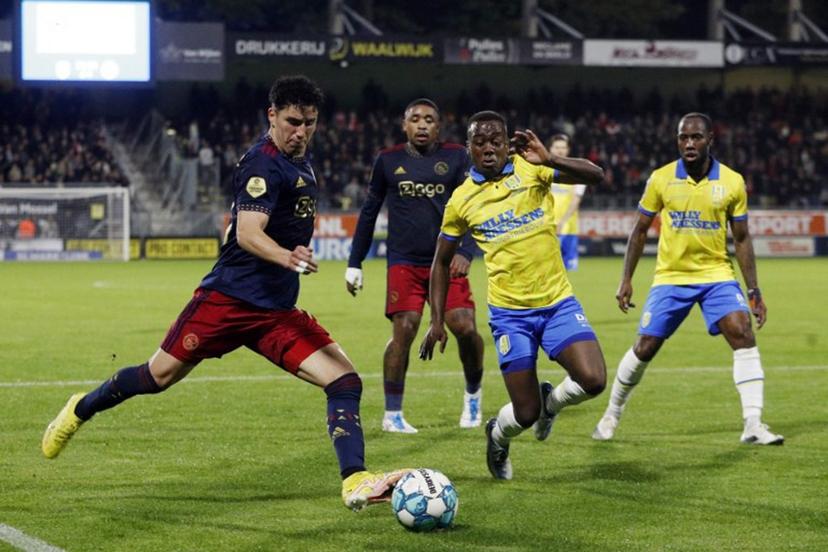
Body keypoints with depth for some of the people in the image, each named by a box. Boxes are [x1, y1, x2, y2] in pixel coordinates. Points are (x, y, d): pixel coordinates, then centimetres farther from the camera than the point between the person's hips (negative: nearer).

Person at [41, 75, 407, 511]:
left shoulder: (299, 163, 12)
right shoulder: (263, 163, -15)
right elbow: (247, 234, -29)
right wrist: (288, 258, -45)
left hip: (277, 311, 7)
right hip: (229, 298, -7)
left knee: (345, 381, -10)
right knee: (159, 377, 5)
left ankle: (356, 482, -14)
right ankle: (81, 410, 32)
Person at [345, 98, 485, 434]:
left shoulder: (457, 158, 3)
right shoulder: (388, 161, 6)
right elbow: (369, 212, 15)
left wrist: (466, 253, -16)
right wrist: (354, 264, 14)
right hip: (405, 263, 0)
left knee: (465, 328, -11)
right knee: (404, 331, -13)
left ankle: (473, 394, 18)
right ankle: (392, 414, 0)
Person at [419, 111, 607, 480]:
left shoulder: (529, 168, -5)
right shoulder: (461, 200, -1)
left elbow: (595, 176, -17)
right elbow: (442, 261, 11)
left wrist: (549, 160, -34)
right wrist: (436, 321, 6)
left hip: (558, 301, 1)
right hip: (510, 311, -1)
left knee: (593, 381, -18)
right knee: (525, 414, -4)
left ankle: (550, 402, 17)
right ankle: (497, 439, 34)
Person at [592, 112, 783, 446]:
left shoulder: (732, 182, -3)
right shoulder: (661, 179, -4)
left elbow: (742, 239, 4)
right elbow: (640, 230, 6)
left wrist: (754, 290, 0)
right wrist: (626, 280, 3)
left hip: (717, 275, 0)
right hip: (671, 277, 0)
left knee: (743, 336, -19)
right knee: (645, 347, 0)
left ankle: (753, 425, -18)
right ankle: (611, 415, 23)